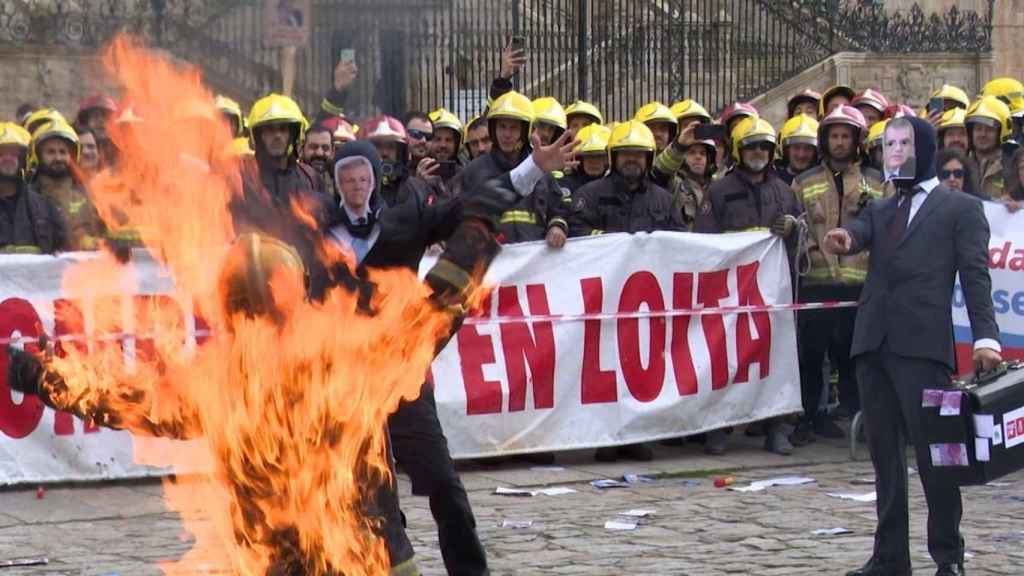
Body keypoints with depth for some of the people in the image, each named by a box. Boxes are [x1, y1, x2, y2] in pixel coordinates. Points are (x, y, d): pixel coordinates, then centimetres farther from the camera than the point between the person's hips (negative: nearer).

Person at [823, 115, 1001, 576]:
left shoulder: (961, 209, 7)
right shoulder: (880, 210, 21)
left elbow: (975, 275, -2)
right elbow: (859, 231, -1)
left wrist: (985, 336, -14)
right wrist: (843, 238, -26)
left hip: (923, 345, -5)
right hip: (873, 343, 5)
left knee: (933, 451, -7)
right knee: (884, 452, 8)